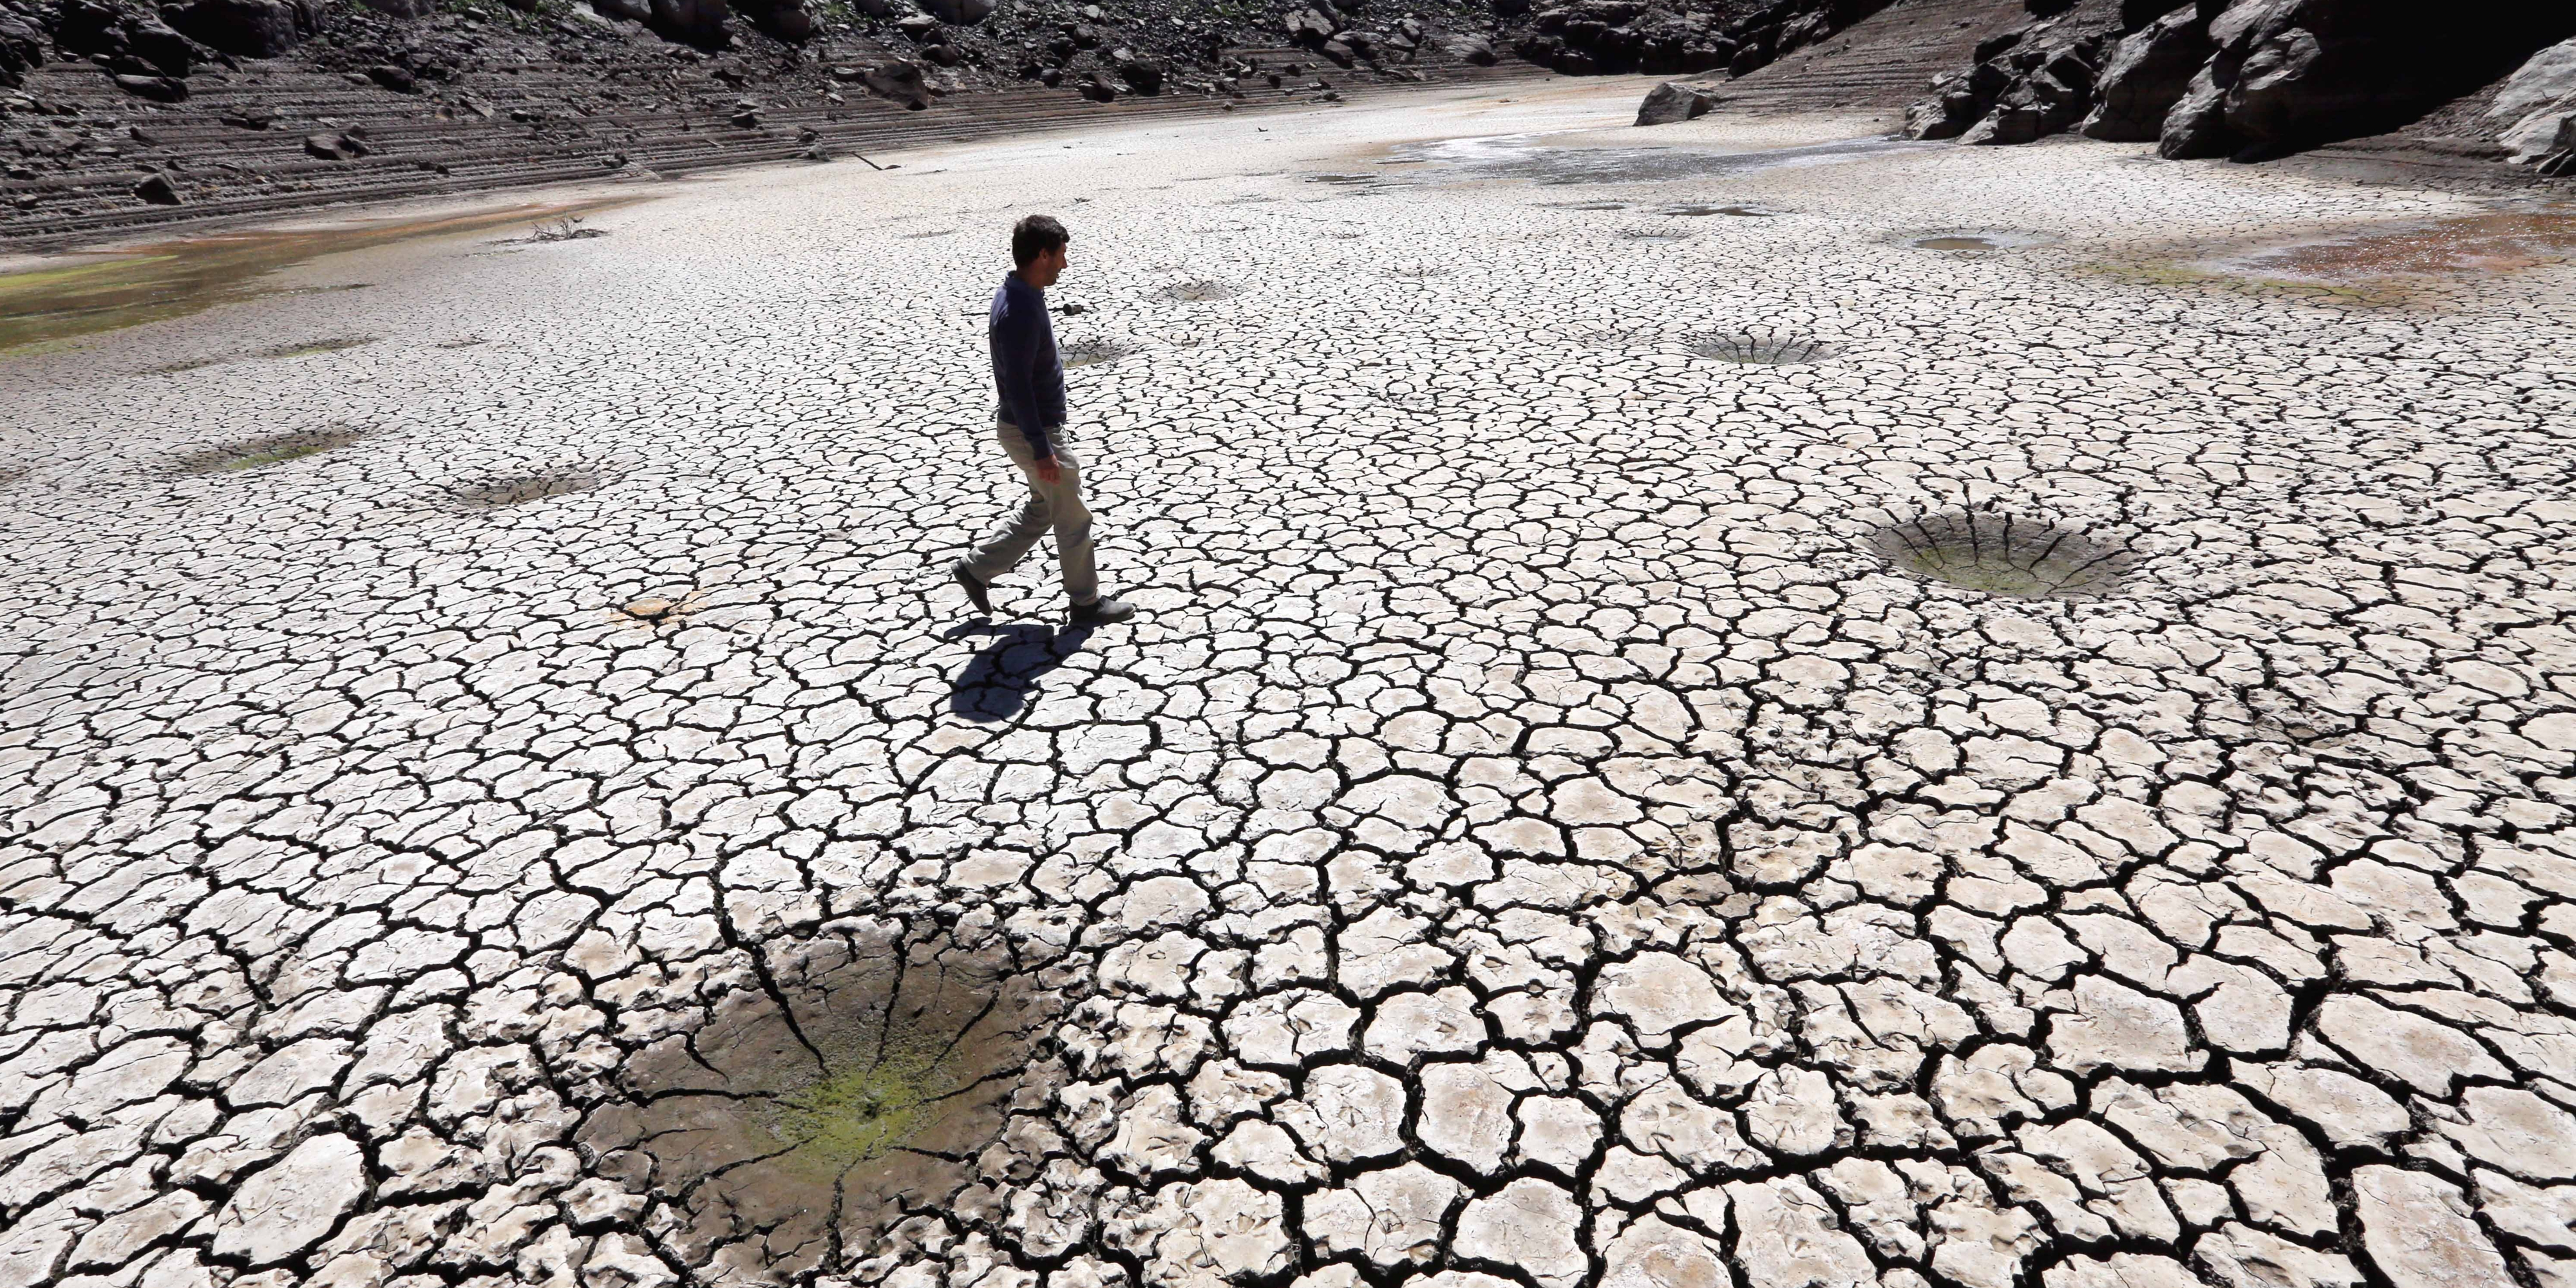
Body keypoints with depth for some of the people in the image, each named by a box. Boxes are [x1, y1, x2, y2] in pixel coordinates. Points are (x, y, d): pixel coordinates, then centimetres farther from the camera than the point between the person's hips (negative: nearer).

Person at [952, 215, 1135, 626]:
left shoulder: (1019, 294, 7)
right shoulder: (1020, 311, -25)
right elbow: (1018, 386, -26)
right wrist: (1042, 450, -24)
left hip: (1040, 425, 10)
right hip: (1034, 432, -10)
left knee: (1043, 510, 21)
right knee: (1073, 518, 3)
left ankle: (976, 568, 27)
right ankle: (1086, 603, 19)